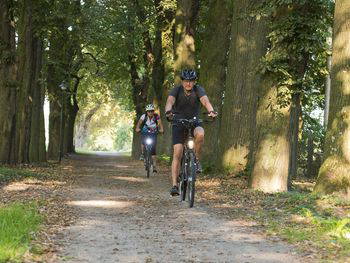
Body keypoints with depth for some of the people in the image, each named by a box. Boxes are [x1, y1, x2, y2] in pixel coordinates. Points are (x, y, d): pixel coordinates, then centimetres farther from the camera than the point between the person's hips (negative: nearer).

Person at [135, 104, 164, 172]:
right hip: (145, 132, 0)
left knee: (153, 149, -9)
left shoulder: (156, 116, -18)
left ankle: (154, 166, -5)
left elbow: (160, 123, -30)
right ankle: (142, 154, -5)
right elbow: (139, 122, -28)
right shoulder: (144, 116, -17)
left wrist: (161, 129, -49)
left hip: (153, 133, 0)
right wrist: (137, 128, -47)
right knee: (143, 142, -31)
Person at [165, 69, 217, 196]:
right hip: (178, 123, 0)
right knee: (177, 153, -14)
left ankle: (196, 160, -11)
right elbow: (170, 101, -32)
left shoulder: (198, 89, -12)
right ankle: (174, 185, -13)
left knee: (200, 134, -35)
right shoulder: (177, 90, -13)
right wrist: (168, 112, -55)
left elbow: (205, 100, -30)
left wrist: (211, 111, -52)